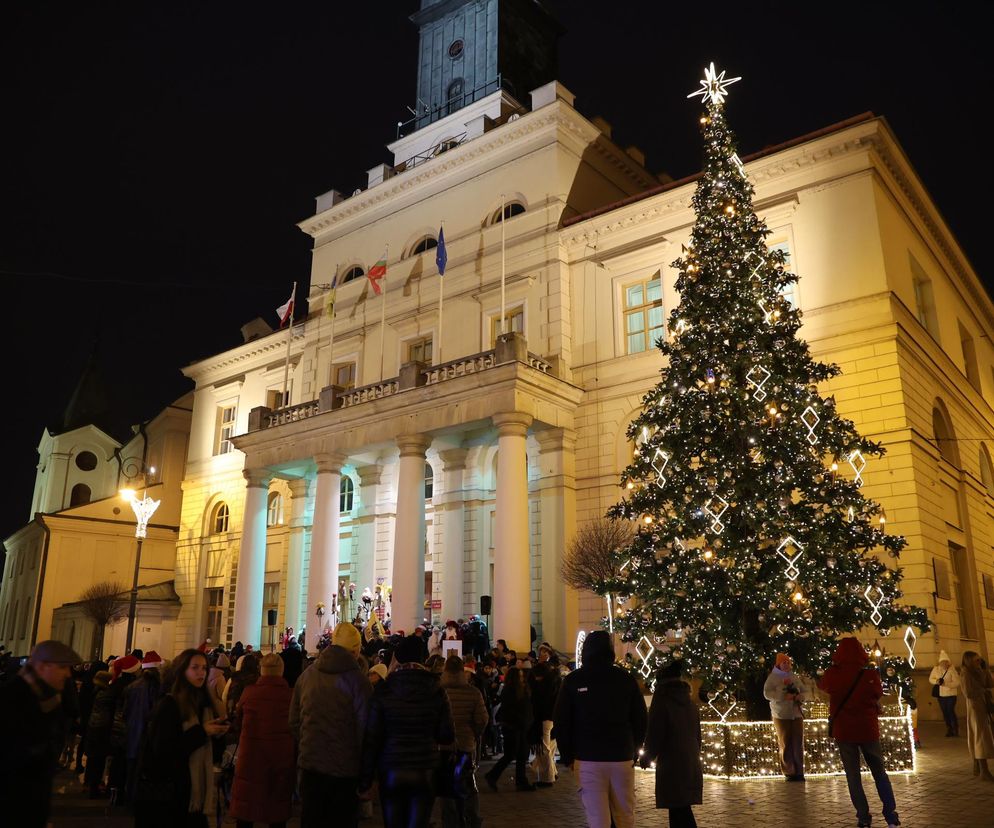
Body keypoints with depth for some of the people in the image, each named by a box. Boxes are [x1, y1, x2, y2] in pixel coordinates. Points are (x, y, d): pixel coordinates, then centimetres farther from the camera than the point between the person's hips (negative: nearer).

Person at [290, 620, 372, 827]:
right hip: (346, 768, -4)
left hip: (311, 764, 4)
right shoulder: (357, 678, -14)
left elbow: (294, 721, 7)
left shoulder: (307, 675, 2)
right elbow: (364, 725, -14)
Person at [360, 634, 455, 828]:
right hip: (425, 773, 0)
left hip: (391, 772, 0)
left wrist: (366, 776, 1)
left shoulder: (383, 691, -7)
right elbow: (447, 736, -2)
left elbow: (372, 738, -6)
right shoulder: (436, 692, -4)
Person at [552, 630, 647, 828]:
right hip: (622, 758, 2)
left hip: (587, 759, -1)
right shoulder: (625, 679, 1)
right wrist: (633, 749, 13)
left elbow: (560, 723, -1)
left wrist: (567, 756, 9)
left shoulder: (573, 681, -2)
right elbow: (641, 720, 3)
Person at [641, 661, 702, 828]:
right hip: (691, 764, 7)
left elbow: (655, 734, -10)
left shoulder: (662, 699, -8)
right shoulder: (689, 701, 12)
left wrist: (646, 757, 4)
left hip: (671, 765, -7)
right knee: (682, 810, 12)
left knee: (679, 810, -4)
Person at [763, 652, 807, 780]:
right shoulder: (773, 677, -1)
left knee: (798, 744, 1)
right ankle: (789, 773, 5)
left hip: (797, 715, 4)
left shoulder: (795, 678, 12)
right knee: (785, 745, -3)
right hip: (781, 716, -4)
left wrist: (800, 696, -8)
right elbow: (767, 693, -10)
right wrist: (784, 696, -20)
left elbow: (804, 692, 16)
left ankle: (799, 772, 9)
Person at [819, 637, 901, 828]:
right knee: (879, 772, 16)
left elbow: (822, 685, 11)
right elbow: (878, 694, 6)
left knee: (853, 775, 11)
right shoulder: (870, 675, -14)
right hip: (868, 729, 0)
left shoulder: (832, 675, -12)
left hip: (843, 731, 0)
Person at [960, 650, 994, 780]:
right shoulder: (966, 674, -12)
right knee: (982, 737, -11)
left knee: (978, 738, 11)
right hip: (975, 708, -8)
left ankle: (977, 768, 17)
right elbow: (969, 693, -20)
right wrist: (984, 691, -7)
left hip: (983, 707, 8)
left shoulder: (978, 672, 13)